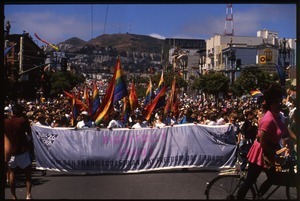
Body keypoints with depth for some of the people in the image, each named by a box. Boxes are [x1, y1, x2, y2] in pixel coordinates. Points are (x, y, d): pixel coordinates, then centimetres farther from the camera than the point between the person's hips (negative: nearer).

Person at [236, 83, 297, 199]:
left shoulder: (277, 116, 2)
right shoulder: (269, 120, -28)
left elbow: (286, 132, 9)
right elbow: (263, 143, -26)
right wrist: (276, 154, -18)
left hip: (268, 153, 10)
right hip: (261, 153, -10)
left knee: (272, 178, 23)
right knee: (249, 181, 1)